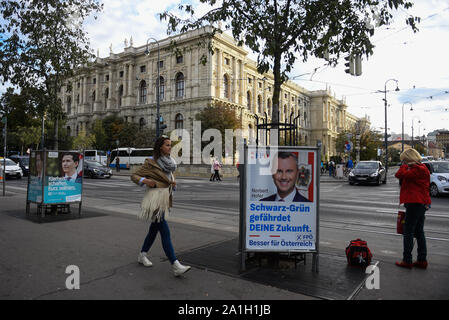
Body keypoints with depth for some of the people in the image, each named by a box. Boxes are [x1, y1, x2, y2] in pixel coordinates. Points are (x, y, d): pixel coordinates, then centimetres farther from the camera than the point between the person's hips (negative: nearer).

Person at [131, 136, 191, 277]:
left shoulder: (169, 162, 11)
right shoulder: (151, 162, -10)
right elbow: (134, 176, -5)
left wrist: (173, 183, 2)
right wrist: (144, 180, -24)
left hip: (165, 199, 8)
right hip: (155, 199, -8)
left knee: (154, 229, 18)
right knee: (165, 232, -12)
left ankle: (142, 255, 36)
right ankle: (175, 266, -13)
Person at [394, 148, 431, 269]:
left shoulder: (417, 169, -16)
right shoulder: (421, 168, 17)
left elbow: (399, 175, -23)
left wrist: (405, 165, -11)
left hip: (415, 204, -10)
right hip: (421, 204, 10)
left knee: (408, 232, -4)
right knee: (419, 232, 14)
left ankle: (407, 261, 2)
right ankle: (422, 260, 20)